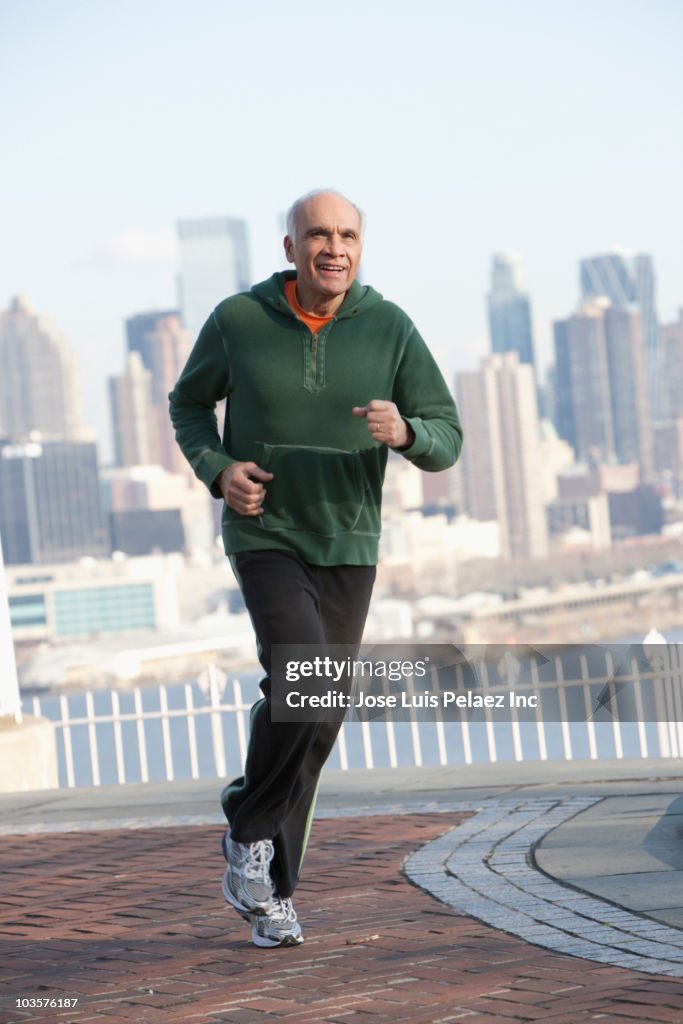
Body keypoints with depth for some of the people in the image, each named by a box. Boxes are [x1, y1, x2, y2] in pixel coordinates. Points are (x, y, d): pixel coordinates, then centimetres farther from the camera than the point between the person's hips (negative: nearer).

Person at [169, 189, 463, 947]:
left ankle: (266, 890, 22)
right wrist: (219, 472, -11)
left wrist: (401, 430, -30)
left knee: (315, 726, 5)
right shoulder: (238, 320, -8)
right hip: (264, 535, -2)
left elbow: (445, 442, -6)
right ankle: (252, 827, -1)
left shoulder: (390, 329, -8)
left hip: (346, 548, 3)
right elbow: (190, 403, 9)